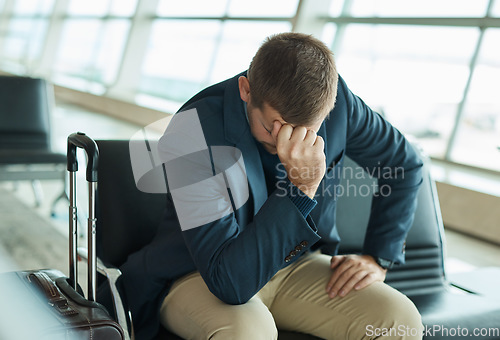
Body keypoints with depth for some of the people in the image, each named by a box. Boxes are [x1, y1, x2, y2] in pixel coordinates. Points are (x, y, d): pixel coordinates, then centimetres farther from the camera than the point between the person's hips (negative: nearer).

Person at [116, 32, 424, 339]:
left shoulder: (337, 99, -15)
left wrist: (379, 258, -2)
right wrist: (302, 188, -38)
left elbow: (405, 164, 5)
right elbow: (230, 283, -33)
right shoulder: (192, 134, -29)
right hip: (198, 277, -3)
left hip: (293, 263, 3)